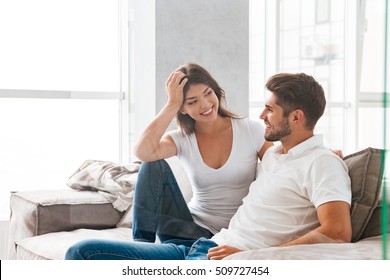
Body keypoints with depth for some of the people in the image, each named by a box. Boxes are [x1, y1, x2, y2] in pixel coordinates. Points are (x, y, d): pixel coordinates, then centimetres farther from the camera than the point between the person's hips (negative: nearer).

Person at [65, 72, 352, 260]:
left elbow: (338, 232, -23)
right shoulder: (272, 154, 22)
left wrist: (253, 257, -21)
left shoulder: (321, 162, -7)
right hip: (204, 247, 10)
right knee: (83, 252, 0)